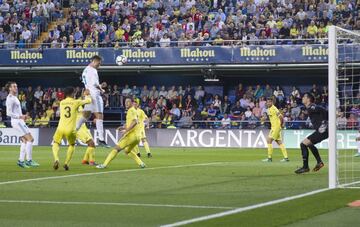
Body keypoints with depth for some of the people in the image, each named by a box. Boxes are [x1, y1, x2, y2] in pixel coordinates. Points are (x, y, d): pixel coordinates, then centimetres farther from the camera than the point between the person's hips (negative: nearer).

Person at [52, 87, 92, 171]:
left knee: (56, 143, 21)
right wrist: (87, 95, 34)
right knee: (72, 145, 25)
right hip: (70, 129, -1)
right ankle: (66, 163, 14)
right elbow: (89, 101, 12)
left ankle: (56, 160, -6)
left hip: (61, 128, 1)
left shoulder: (61, 103, 9)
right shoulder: (76, 102, 0)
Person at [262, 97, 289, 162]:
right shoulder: (269, 109, 13)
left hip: (276, 127, -10)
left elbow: (281, 117, -21)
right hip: (273, 127, 10)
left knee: (269, 140, -9)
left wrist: (281, 125, -13)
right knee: (279, 142, 9)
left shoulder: (273, 109, -16)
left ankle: (269, 158, -7)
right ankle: (286, 157, 10)